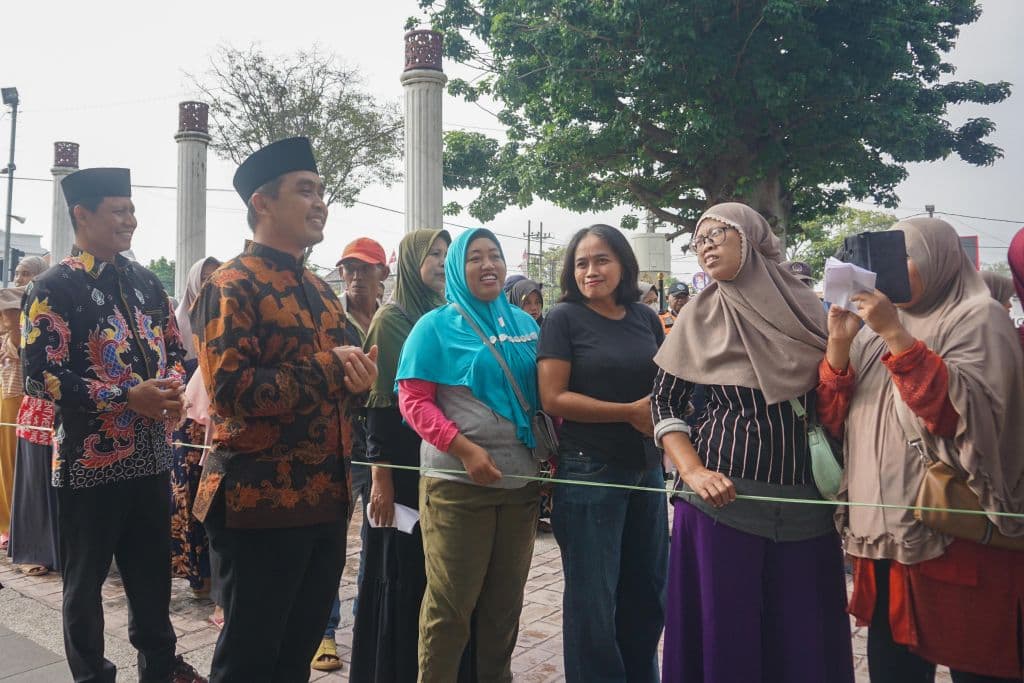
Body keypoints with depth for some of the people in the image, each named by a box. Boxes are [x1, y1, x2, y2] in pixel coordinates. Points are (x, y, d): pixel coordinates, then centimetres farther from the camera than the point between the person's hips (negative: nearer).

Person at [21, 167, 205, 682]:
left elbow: (174, 350, 16)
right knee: (86, 578, 11)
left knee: (153, 568, 17)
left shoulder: (147, 283, 9)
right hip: (89, 456, -5)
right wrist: (126, 397, -21)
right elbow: (40, 375, -16)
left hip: (151, 453, 6)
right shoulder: (53, 288, -9)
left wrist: (171, 388, -5)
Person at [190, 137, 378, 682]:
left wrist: (356, 375, -2)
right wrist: (328, 368, -18)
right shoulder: (232, 285, -11)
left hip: (325, 501, 8)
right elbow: (230, 389, -21)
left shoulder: (319, 291, 15)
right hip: (261, 503, -8)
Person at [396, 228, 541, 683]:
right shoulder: (436, 326, -2)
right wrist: (463, 448, -19)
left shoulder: (524, 324, 11)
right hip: (457, 480, -5)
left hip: (521, 478, 5)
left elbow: (543, 394, 17)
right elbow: (413, 401, -8)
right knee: (450, 602, 3)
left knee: (506, 599, 15)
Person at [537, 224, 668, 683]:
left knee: (648, 589, 16)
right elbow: (553, 398, -14)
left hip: (648, 469, 5)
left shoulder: (646, 318, 7)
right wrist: (631, 412, -15)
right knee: (593, 598, 6)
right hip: (590, 472, -5)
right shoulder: (564, 318, -7)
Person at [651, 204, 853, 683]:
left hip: (804, 500, 2)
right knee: (726, 631, 5)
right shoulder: (701, 315, 1)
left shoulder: (806, 308, 5)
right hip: (724, 496, -1)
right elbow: (664, 402, 1)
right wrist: (692, 471, -10)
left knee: (805, 635, 8)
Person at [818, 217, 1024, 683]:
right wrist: (838, 343, -5)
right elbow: (834, 419, 8)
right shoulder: (874, 331, 14)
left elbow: (967, 414, -20)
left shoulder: (978, 319, -3)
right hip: (881, 534, 6)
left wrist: (895, 335, -21)